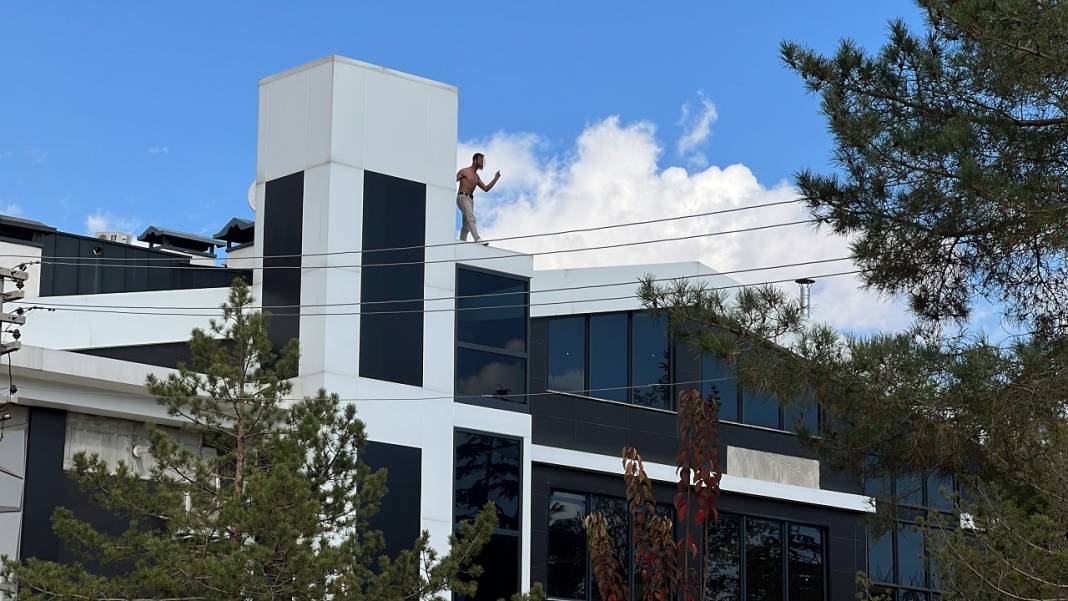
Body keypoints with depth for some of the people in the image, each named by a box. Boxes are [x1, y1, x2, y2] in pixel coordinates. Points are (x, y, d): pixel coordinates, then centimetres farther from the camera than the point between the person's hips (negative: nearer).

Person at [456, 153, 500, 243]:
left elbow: (486, 189, 20)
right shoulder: (464, 171, 1)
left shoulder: (476, 177, 23)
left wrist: (496, 179, 12)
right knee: (471, 218, -24)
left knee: (466, 226, 5)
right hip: (462, 197, -8)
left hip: (470, 200, 8)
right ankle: (477, 239, -37)